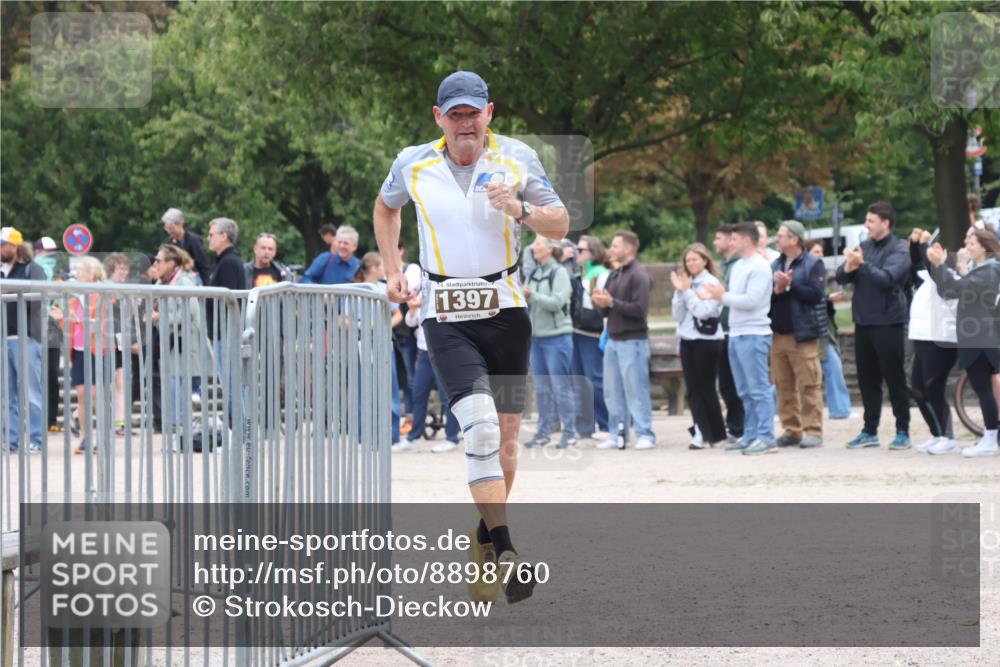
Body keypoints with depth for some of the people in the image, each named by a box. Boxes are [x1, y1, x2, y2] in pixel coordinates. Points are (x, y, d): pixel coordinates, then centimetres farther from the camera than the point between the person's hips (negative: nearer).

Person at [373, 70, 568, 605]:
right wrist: (392, 269, 15)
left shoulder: (516, 159, 0)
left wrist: (519, 209, -19)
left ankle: (485, 539, 24)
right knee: (480, 427, -20)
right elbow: (386, 206, 23)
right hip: (446, 319, -2)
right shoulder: (413, 165, 2)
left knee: (505, 438, 5)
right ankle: (505, 554, -23)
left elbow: (561, 225, -1)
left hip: (506, 310, 2)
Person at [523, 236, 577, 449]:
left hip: (557, 337, -7)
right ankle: (543, 431, 15)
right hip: (537, 336, 7)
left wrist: (532, 295, -24)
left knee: (561, 386, -5)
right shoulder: (534, 273, 12)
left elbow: (557, 302, -18)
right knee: (541, 388, 9)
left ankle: (569, 433, 0)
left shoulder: (559, 272, -7)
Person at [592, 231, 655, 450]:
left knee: (636, 391, -6)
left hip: (633, 340, -8)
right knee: (613, 392, 9)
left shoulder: (639, 275, -10)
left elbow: (640, 310, -19)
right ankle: (617, 435, 15)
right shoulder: (614, 275, 15)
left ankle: (645, 435, -1)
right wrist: (600, 302, -4)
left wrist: (611, 302, -16)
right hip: (613, 340, 8)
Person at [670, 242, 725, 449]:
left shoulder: (711, 283, -6)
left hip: (707, 340, -6)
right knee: (693, 389, 0)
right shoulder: (685, 283, 10)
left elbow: (703, 311, -16)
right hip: (687, 339, 6)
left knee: (706, 388, 0)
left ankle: (715, 434, 9)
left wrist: (687, 291, -11)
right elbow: (678, 315, 8)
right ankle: (702, 432, 0)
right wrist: (679, 291, -3)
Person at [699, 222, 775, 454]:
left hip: (753, 336, -9)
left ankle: (766, 438, -10)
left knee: (759, 389, -9)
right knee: (745, 391, 12)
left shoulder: (759, 267, -11)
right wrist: (714, 295, 5)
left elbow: (751, 300, -19)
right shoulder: (738, 266, 17)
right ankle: (750, 436, 17)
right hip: (736, 334, 9)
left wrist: (722, 296, -12)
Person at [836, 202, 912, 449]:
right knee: (867, 379, 11)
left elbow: (886, 278, -22)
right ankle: (869, 431, 18)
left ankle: (903, 431, 5)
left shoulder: (898, 250, -7)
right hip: (863, 322, 6)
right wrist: (848, 268, -15)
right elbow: (840, 277, 5)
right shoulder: (864, 247, 10)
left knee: (894, 378, -1)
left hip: (887, 323, -6)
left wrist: (862, 264, -28)